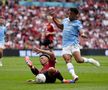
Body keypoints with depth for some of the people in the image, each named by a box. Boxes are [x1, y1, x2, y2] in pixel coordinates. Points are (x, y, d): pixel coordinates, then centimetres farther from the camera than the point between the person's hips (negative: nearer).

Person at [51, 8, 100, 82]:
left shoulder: (77, 23, 1)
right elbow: (61, 26, 39)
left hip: (74, 43, -5)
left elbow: (81, 31, -13)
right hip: (65, 45, 5)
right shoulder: (65, 20, 19)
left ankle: (90, 60, 8)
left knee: (79, 60, -19)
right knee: (67, 60, -16)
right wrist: (54, 19, 32)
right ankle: (74, 75, -24)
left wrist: (83, 34, -36)